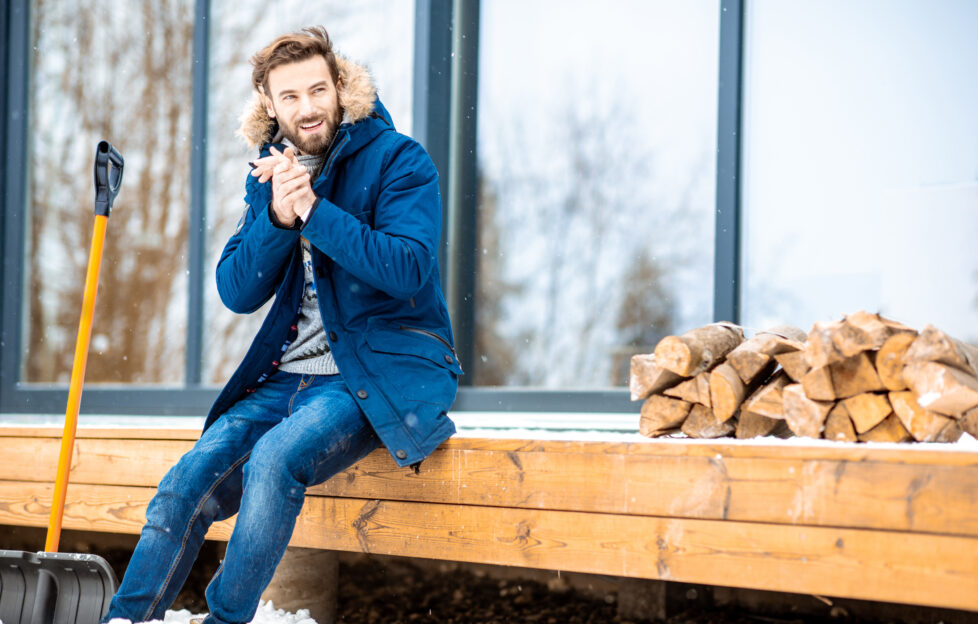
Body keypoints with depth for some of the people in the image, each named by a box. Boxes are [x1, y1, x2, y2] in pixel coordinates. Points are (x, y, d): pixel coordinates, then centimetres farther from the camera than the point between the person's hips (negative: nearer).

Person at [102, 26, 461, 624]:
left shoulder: (398, 159, -5)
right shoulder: (269, 174, 13)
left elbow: (409, 271, -18)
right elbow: (237, 292, 4)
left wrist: (313, 210, -23)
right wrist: (277, 217, -14)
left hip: (386, 369, -6)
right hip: (290, 373, 6)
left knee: (275, 456, -31)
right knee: (184, 486, -13)